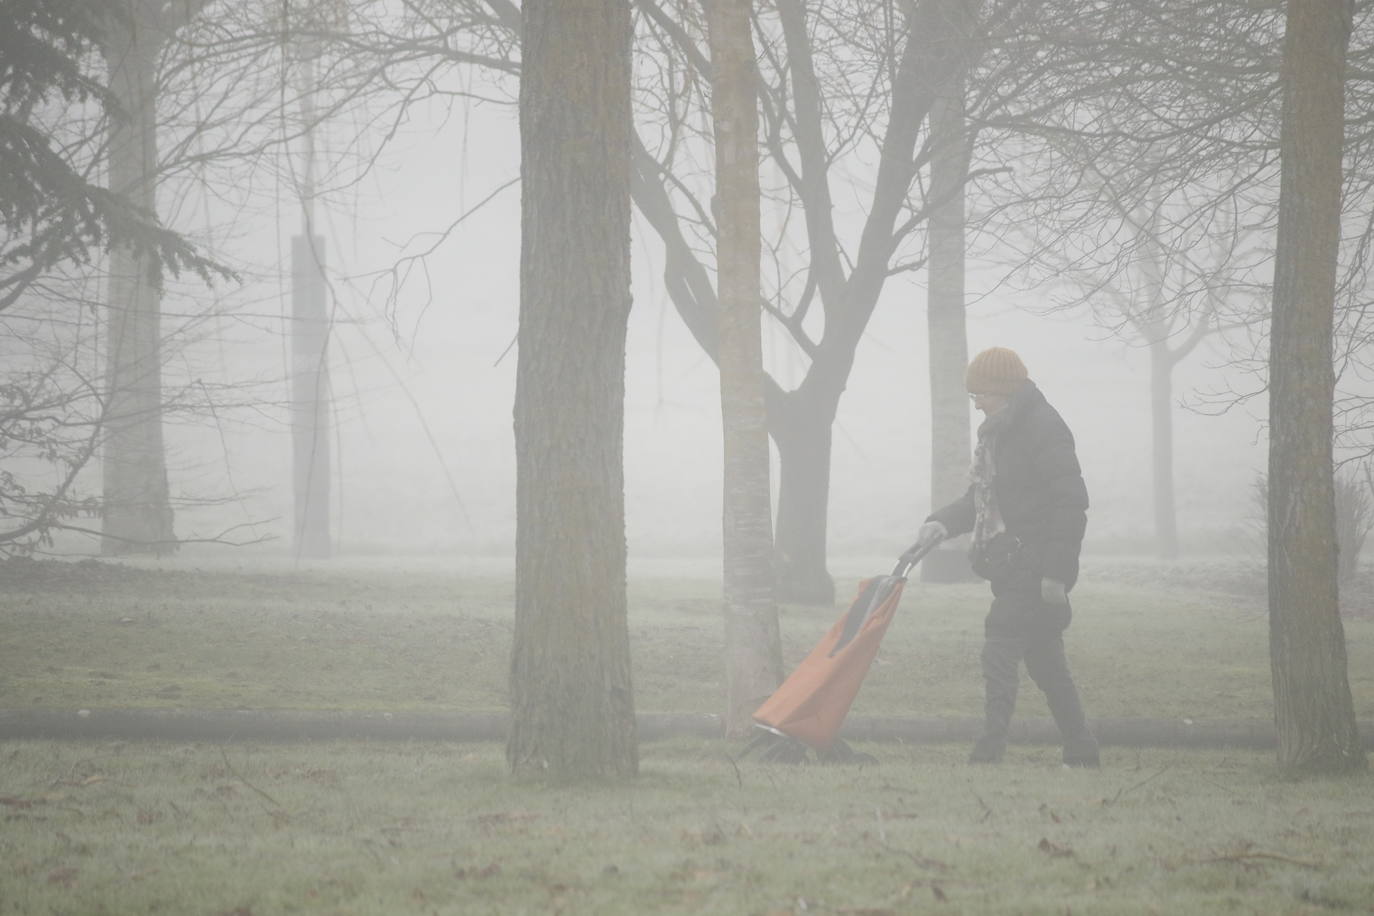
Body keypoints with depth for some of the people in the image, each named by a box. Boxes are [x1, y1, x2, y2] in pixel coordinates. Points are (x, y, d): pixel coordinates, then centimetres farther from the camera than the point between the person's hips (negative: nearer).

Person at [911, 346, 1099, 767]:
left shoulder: (1043, 429, -13)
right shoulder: (998, 432, 17)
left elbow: (1070, 503, -17)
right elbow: (982, 499, 23)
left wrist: (1056, 572, -21)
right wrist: (943, 523, 4)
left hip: (1035, 568, -10)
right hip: (1011, 568, 10)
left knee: (1000, 649, -15)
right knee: (1045, 660, 11)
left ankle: (992, 745, -19)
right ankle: (1080, 750, 17)